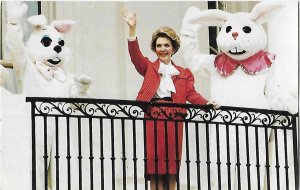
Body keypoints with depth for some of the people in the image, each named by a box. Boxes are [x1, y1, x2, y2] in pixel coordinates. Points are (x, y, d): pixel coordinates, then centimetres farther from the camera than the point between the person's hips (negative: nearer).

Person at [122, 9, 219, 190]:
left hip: (173, 119, 1)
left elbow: (191, 93, 5)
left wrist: (207, 103, -16)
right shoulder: (149, 68, 13)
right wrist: (132, 29, -17)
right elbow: (135, 55, -3)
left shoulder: (183, 73, 17)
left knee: (172, 161, 1)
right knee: (154, 160, -5)